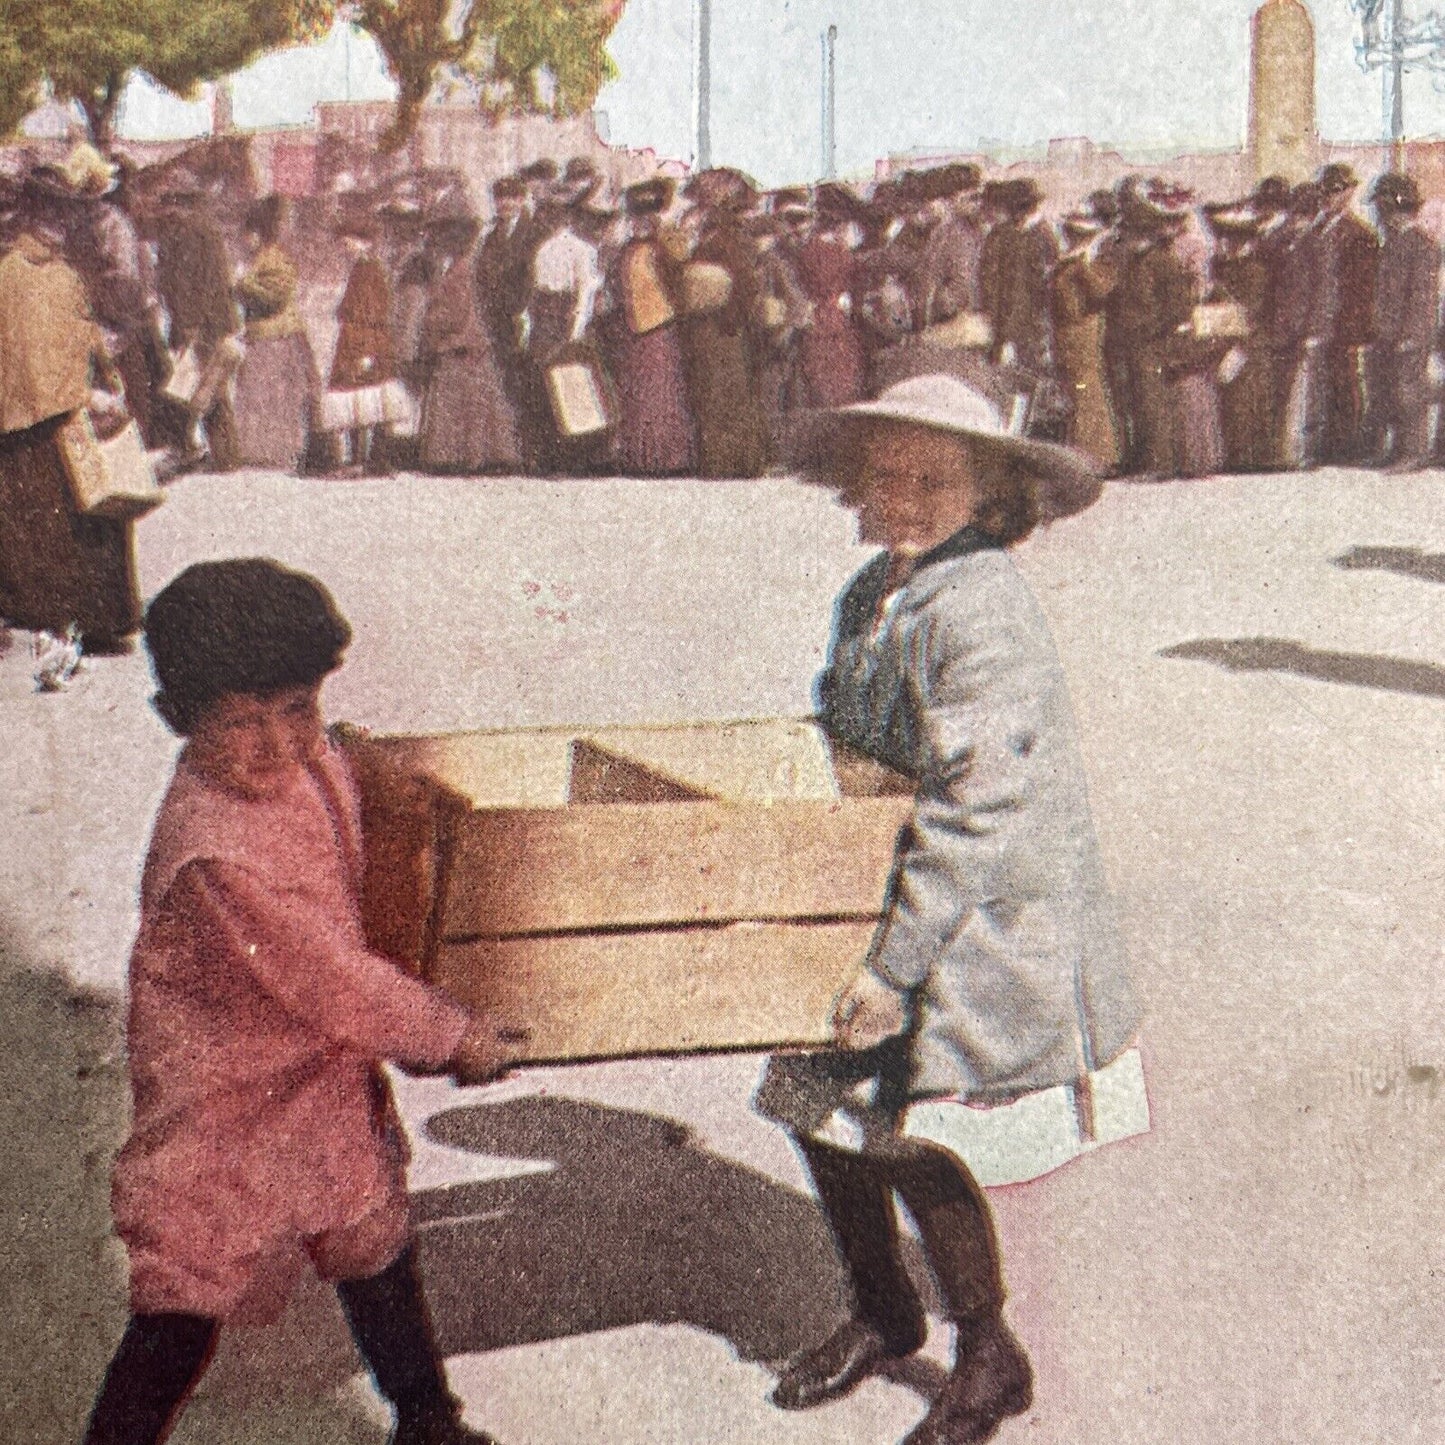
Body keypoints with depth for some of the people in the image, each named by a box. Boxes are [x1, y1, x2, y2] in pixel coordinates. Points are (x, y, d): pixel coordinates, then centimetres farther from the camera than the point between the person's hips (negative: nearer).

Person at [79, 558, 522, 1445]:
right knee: (183, 1315, 5)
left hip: (330, 1076, 8)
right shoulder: (213, 854, -34)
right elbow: (333, 983, -28)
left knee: (378, 1255, 23)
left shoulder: (314, 767, -7)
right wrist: (456, 1038, -16)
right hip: (221, 1109, -8)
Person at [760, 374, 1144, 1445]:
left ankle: (990, 1358, 21)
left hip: (985, 929, -8)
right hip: (877, 905, 8)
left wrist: (897, 963, -23)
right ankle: (883, 1314, 36)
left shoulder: (984, 614, -22)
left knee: (917, 1137, -4)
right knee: (819, 1107, 12)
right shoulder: (871, 596, 5)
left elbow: (979, 814, -25)